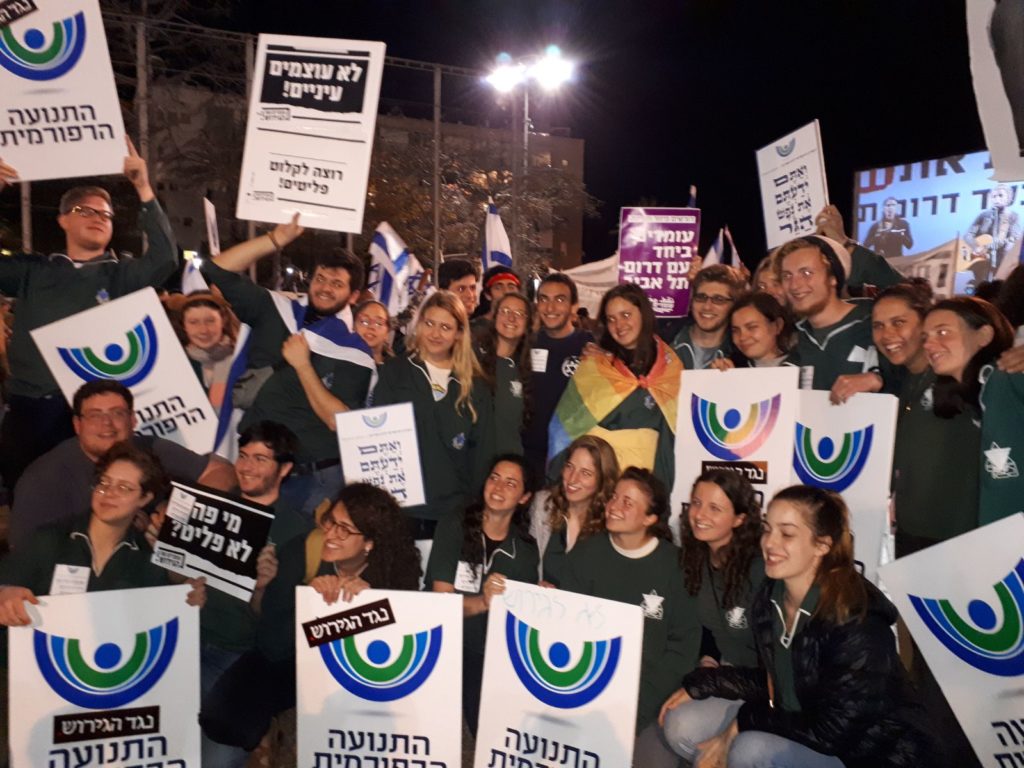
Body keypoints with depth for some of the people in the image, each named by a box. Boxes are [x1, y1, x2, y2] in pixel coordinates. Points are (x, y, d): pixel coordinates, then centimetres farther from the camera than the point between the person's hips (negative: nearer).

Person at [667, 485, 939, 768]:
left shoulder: (857, 622, -27)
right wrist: (698, 685, 0)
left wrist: (744, 723, -19)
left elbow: (830, 732, -25)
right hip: (802, 736, 7)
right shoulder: (770, 598, -5)